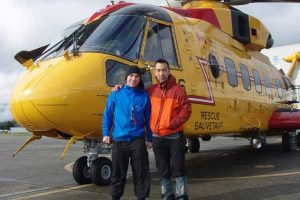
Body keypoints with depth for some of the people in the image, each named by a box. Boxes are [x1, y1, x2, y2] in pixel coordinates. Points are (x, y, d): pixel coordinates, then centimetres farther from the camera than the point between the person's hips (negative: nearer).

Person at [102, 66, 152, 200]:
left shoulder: (144, 96, 3)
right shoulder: (116, 94, 3)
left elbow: (148, 119, 7)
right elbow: (107, 114, 8)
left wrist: (150, 139, 6)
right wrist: (106, 133, 2)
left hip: (138, 140, 0)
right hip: (119, 140, 0)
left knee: (141, 172, 5)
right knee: (117, 173, 11)